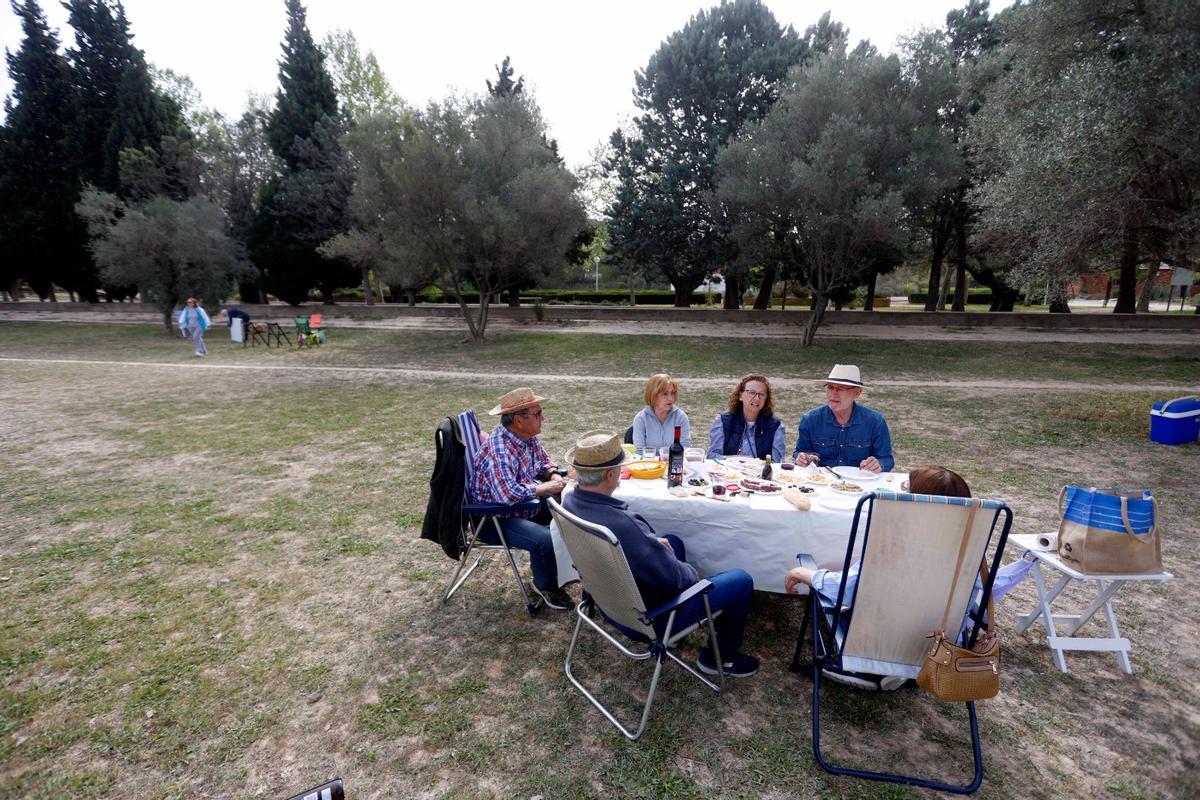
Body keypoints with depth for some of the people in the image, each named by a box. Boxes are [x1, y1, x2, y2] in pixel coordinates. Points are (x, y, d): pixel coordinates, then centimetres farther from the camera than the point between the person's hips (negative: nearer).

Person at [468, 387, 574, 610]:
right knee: (546, 539, -27)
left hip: (522, 505, 9)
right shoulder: (498, 451, -32)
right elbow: (509, 494, -45)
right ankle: (545, 585, 4)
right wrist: (546, 487, -29)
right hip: (494, 519, -9)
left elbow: (544, 461, 16)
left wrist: (554, 476, -7)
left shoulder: (527, 437, -3)